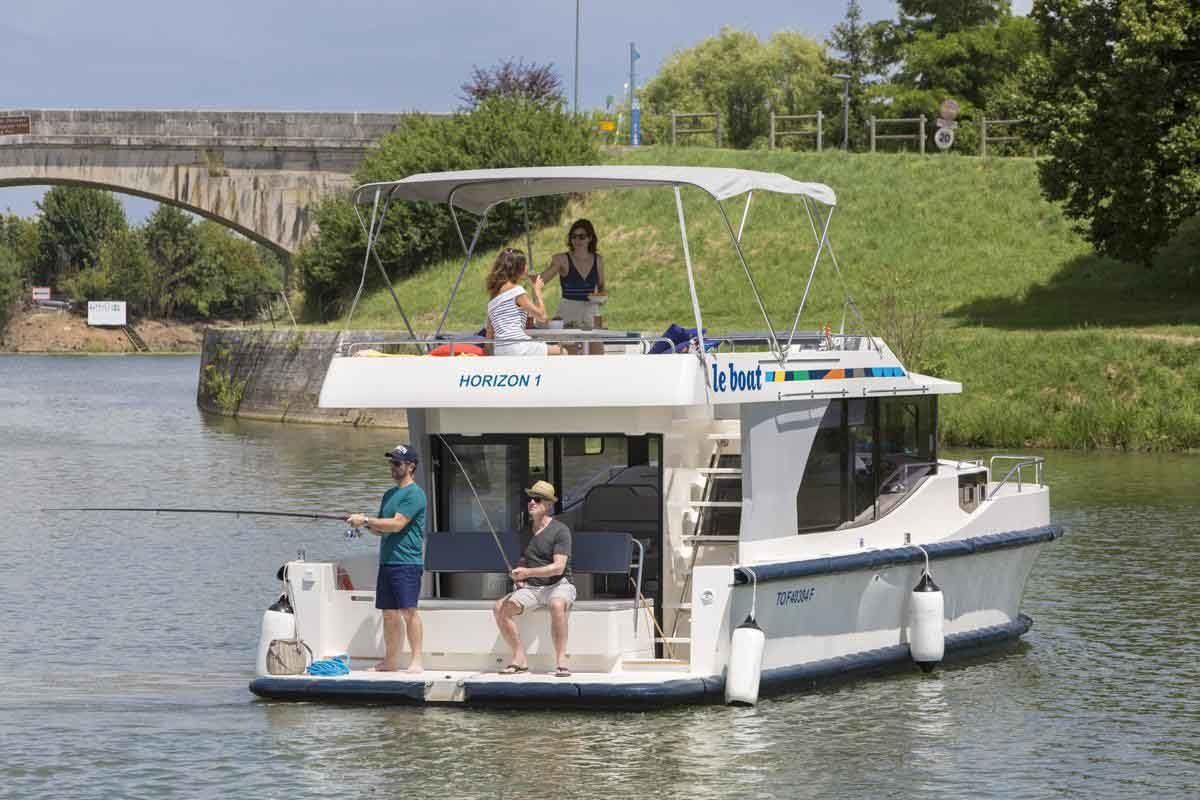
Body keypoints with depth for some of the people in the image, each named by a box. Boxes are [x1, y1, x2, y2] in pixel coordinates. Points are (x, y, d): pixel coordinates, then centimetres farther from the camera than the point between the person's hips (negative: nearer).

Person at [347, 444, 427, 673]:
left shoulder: (414, 495, -9)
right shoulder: (389, 494, 20)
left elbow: (396, 524, -18)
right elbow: (381, 529, 24)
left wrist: (366, 520, -14)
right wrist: (366, 524, 3)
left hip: (407, 562, -9)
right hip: (387, 561, 9)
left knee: (408, 610, -11)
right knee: (389, 612, 9)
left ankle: (416, 660, -11)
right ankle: (391, 661, 15)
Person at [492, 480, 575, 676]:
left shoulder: (560, 531, -7)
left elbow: (558, 568, -17)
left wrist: (527, 572, -27)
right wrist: (517, 577, 3)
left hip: (558, 585, -6)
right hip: (530, 587, 6)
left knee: (557, 605, -40)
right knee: (501, 607, -20)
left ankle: (561, 660, -34)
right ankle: (519, 658, -13)